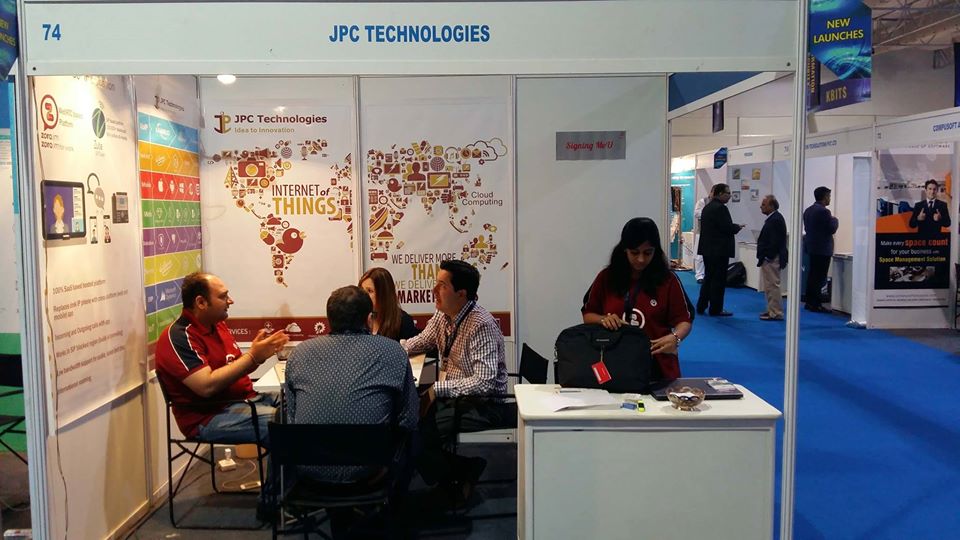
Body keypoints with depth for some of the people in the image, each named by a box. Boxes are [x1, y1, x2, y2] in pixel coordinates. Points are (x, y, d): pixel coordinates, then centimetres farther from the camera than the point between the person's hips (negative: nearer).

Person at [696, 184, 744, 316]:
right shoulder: (720, 208, -16)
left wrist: (734, 227, 16)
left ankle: (701, 306, 16)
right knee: (719, 279, 0)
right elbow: (728, 228, -20)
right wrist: (738, 227, 1)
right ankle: (715, 309, 5)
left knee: (708, 277, 15)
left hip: (707, 248, 9)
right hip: (719, 249, -9)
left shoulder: (707, 207, 13)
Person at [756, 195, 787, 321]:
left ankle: (776, 313, 0)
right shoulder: (773, 218, 14)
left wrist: (764, 256, -20)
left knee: (772, 285, -5)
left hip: (771, 259, -11)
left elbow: (774, 242, -23)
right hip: (770, 258, 11)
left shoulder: (775, 220, -18)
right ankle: (772, 310, 25)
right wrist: (762, 256, 16)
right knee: (769, 286, 16)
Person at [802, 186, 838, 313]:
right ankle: (815, 304, -3)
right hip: (822, 249, -9)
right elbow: (832, 229, -15)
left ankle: (809, 302, 18)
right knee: (819, 277, -5)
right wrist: (834, 219, 3)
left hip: (811, 246, 9)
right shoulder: (824, 212, -17)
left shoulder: (808, 210, 10)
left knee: (812, 274, 14)